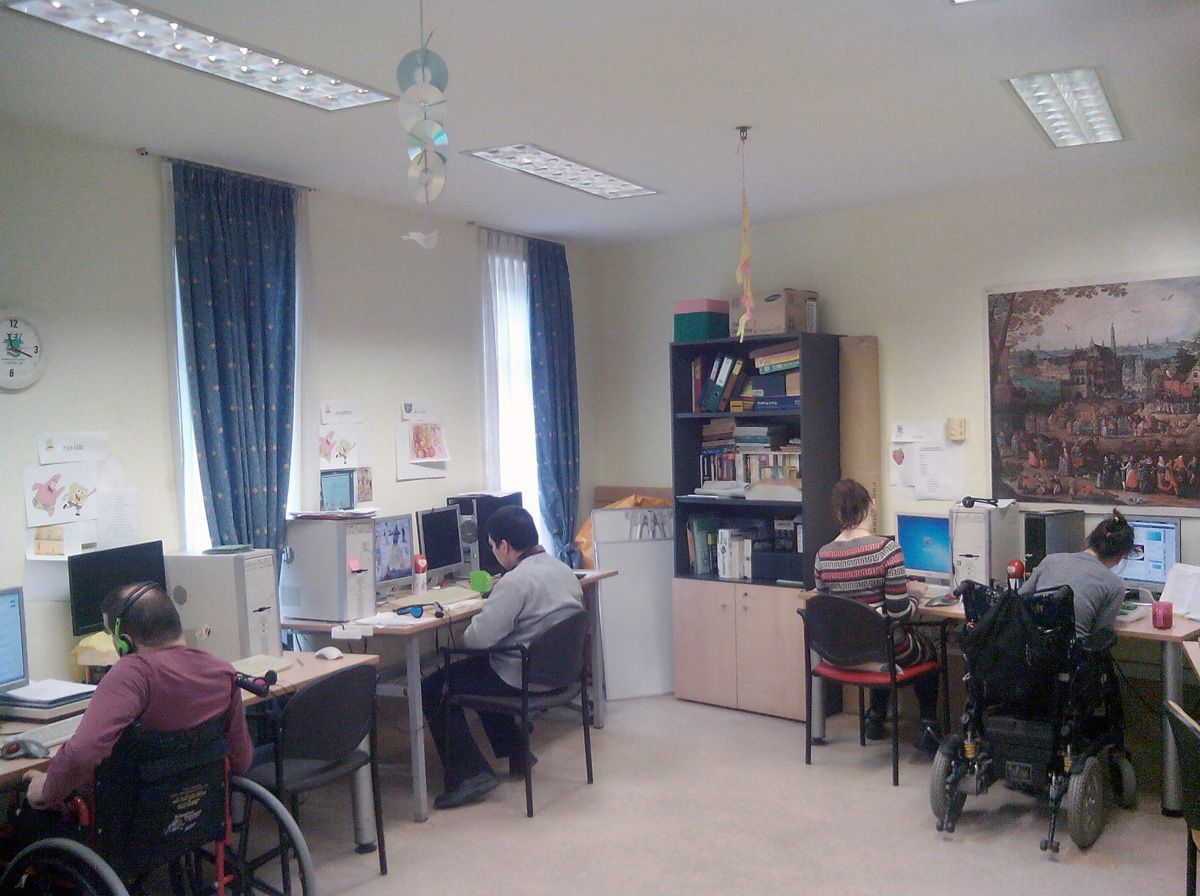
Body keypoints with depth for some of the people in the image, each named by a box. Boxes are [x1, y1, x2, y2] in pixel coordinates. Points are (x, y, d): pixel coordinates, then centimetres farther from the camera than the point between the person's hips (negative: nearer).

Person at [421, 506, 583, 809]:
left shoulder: (515, 581, -23)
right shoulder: (563, 569, 5)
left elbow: (478, 638, -24)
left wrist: (466, 631, -2)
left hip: (523, 679, -9)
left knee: (433, 689, 2)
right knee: (475, 670, 32)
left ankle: (470, 775, -2)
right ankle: (517, 753, 32)